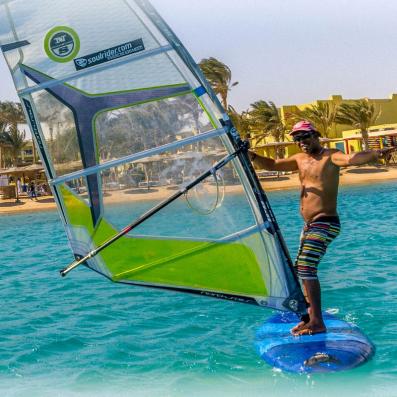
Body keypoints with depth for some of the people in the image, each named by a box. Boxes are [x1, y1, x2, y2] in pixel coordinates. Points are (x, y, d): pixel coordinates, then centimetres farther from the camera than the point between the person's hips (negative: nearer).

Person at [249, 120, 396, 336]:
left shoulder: (330, 156, -13)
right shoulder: (300, 159, 12)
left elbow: (351, 158, -32)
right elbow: (272, 164, 22)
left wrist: (376, 154, -51)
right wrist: (252, 157, 6)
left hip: (325, 223, -9)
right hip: (308, 225, 9)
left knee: (306, 267, -17)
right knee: (301, 268, 15)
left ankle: (318, 323, -12)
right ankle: (311, 315, 28)